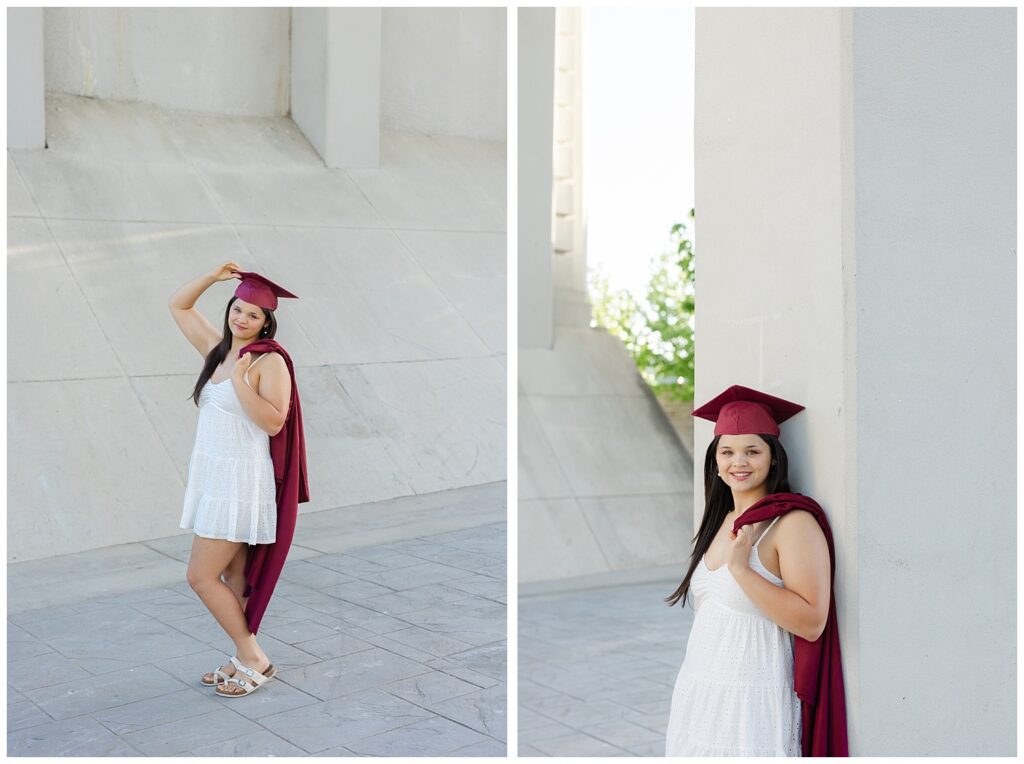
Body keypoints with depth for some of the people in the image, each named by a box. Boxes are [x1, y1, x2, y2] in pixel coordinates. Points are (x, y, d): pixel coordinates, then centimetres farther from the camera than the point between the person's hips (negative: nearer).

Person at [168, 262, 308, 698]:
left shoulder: (270, 361, -12)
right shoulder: (217, 349, 9)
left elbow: (273, 423, -21)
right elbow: (178, 306, 18)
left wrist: (240, 381, -25)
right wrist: (213, 277, 6)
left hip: (241, 482, -8)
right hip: (214, 477, 8)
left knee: (201, 577, -6)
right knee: (232, 576, 12)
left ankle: (252, 658, 6)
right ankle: (246, 660, 21)